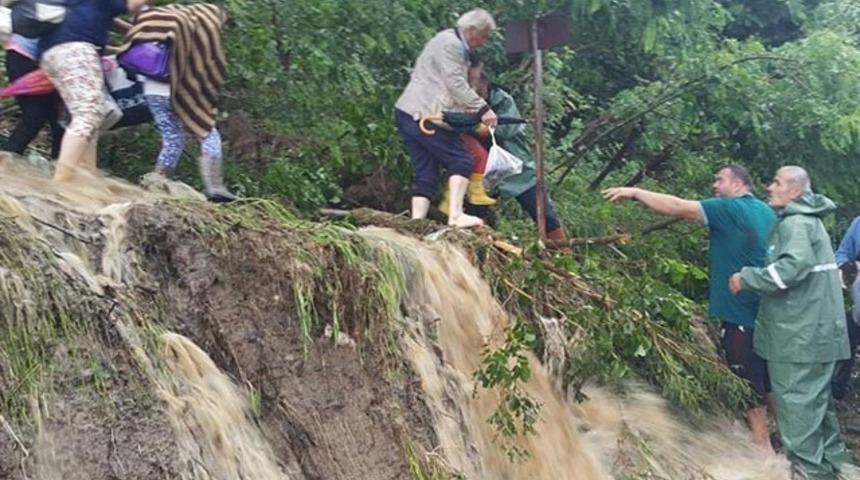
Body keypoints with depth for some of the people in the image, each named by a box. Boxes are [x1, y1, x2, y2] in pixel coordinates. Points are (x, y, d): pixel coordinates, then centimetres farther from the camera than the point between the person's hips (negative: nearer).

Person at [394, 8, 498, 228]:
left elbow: (455, 86, 21)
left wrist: (473, 110, 10)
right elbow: (456, 84, -17)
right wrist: (482, 109, -18)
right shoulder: (450, 43, -8)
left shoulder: (456, 45, 24)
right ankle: (456, 215, -14)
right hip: (422, 115, -10)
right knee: (461, 160, -8)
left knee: (426, 174, 5)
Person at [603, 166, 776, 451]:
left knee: (746, 379, 0)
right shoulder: (766, 212, 12)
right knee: (765, 376, 17)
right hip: (767, 311, 8)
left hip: (741, 312, -8)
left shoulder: (730, 209, -13)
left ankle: (761, 446, 6)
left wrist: (635, 193, -11)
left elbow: (677, 208, -17)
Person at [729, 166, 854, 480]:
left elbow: (795, 265, -30)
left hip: (801, 333, -10)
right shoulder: (805, 220, 18)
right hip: (811, 330, 10)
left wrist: (747, 278, -22)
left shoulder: (796, 223, -15)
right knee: (816, 397, 18)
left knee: (797, 399, -3)